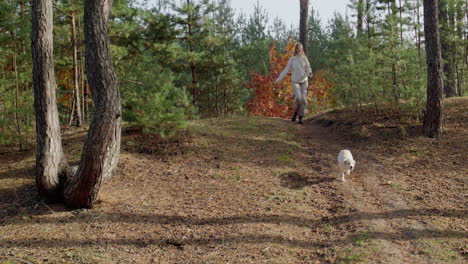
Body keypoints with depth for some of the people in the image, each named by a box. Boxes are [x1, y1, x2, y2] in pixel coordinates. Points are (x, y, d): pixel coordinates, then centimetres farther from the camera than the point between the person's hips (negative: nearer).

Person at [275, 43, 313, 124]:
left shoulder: (304, 58, 4)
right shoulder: (292, 59, 1)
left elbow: (308, 68, 0)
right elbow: (286, 70, 5)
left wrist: (310, 73, -25)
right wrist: (278, 79, 2)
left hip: (304, 81, 1)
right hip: (295, 81, -1)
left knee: (303, 99, -7)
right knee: (298, 98, -19)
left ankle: (301, 118, 3)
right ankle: (295, 112, 8)